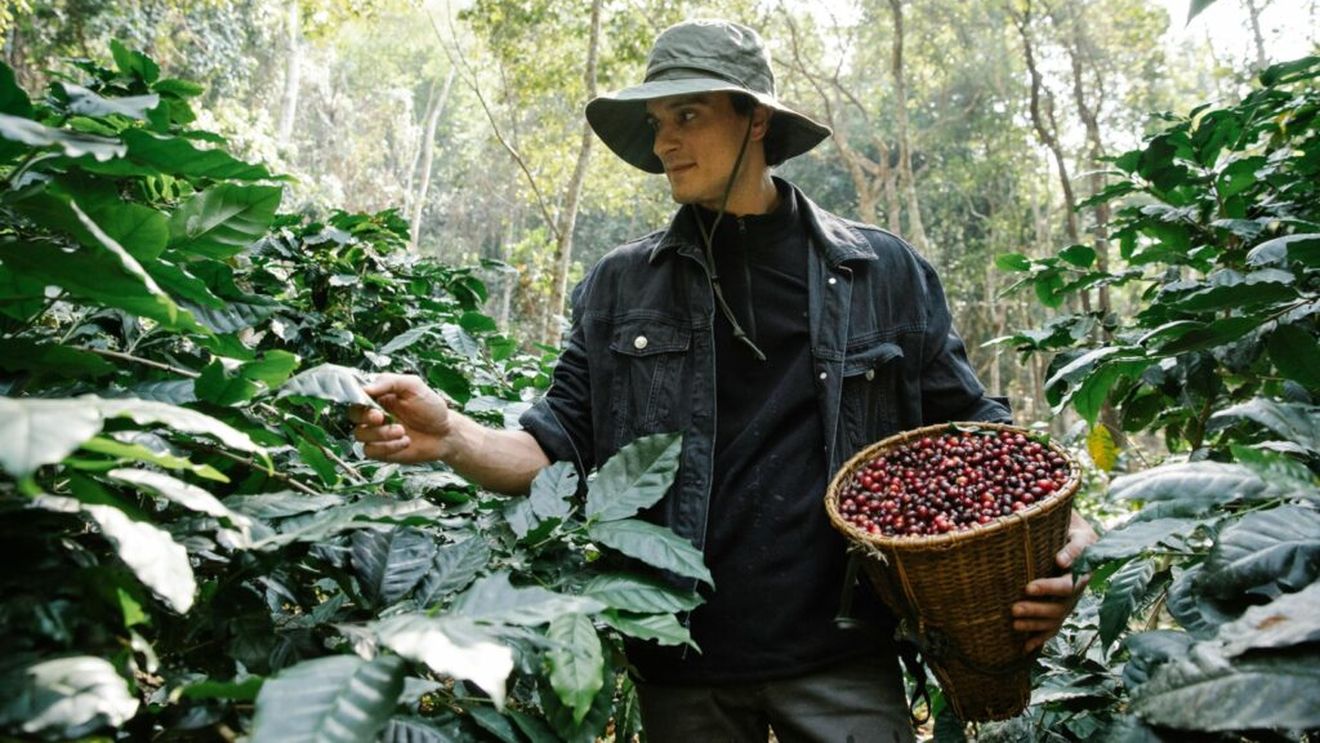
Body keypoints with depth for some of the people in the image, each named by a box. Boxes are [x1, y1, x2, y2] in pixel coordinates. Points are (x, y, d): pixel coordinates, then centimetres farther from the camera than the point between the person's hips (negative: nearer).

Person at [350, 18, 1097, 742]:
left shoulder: (886, 273, 2)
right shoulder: (620, 287, 4)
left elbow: (971, 435, 6)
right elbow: (564, 450, 2)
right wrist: (449, 436, -16)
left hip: (841, 660, 0)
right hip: (681, 665, 1)